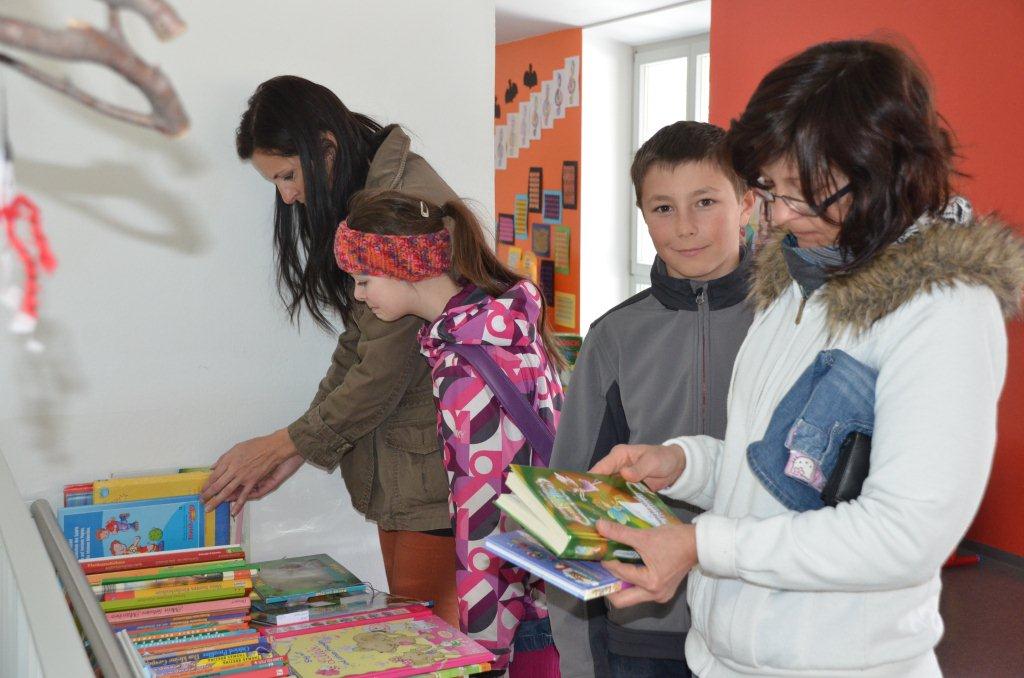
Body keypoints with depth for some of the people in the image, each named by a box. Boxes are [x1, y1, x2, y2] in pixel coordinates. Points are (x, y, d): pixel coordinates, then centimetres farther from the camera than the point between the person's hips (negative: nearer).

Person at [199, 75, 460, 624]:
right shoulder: (360, 202, 12)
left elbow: (385, 368, -20)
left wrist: (285, 444, -9)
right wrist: (297, 452, 4)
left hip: (436, 454, -9)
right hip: (391, 451, 9)